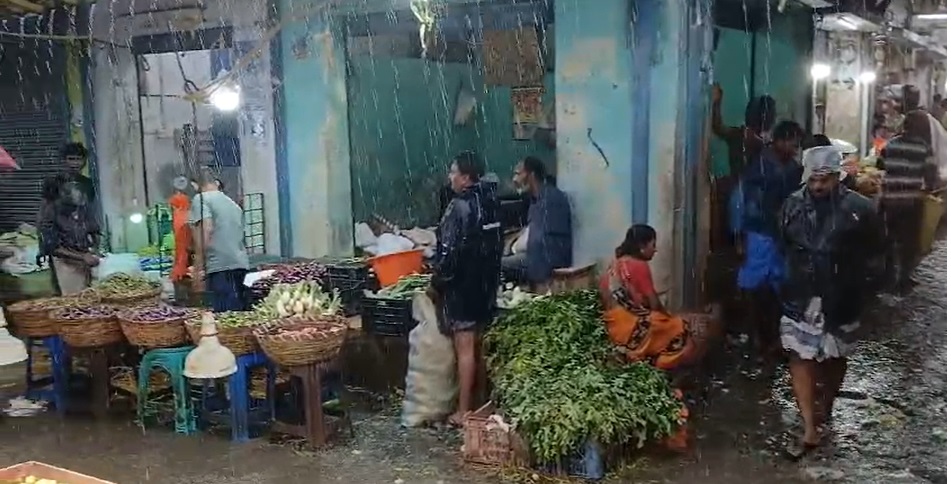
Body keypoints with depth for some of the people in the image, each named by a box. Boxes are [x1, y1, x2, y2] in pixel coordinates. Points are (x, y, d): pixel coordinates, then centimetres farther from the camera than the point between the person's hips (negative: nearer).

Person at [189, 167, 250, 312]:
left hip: (221, 266, -7)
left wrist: (198, 268, -12)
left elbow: (205, 232, -13)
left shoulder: (201, 199, 1)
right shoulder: (233, 203, 23)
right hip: (240, 264, 8)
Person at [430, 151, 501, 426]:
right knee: (479, 345, 15)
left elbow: (450, 251, -19)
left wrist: (436, 283, -9)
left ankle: (464, 411, 4)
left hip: (462, 285, -8)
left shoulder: (460, 206, -18)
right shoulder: (489, 202, 6)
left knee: (465, 348, -2)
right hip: (486, 282, 8)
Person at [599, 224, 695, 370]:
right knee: (679, 330, 2)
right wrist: (668, 315, 8)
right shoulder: (639, 265, -13)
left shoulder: (618, 262, 11)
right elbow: (654, 303, -10)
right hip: (629, 326, -9)